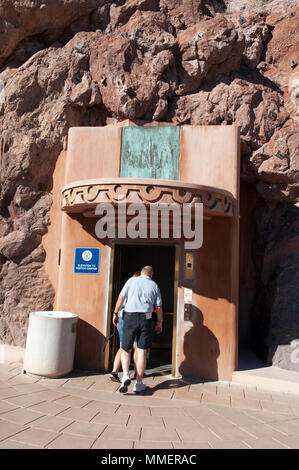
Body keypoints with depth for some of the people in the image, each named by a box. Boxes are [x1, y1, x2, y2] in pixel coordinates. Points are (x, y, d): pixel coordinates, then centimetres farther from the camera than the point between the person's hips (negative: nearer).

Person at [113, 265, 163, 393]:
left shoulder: (131, 281, 6)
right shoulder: (154, 285, 9)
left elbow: (121, 298, 1)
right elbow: (159, 307, 9)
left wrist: (115, 313, 10)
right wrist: (159, 323, 19)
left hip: (130, 317, 0)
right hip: (145, 318, 1)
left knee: (126, 350, 13)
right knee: (142, 351, 7)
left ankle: (126, 375, -7)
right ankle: (138, 383, 11)